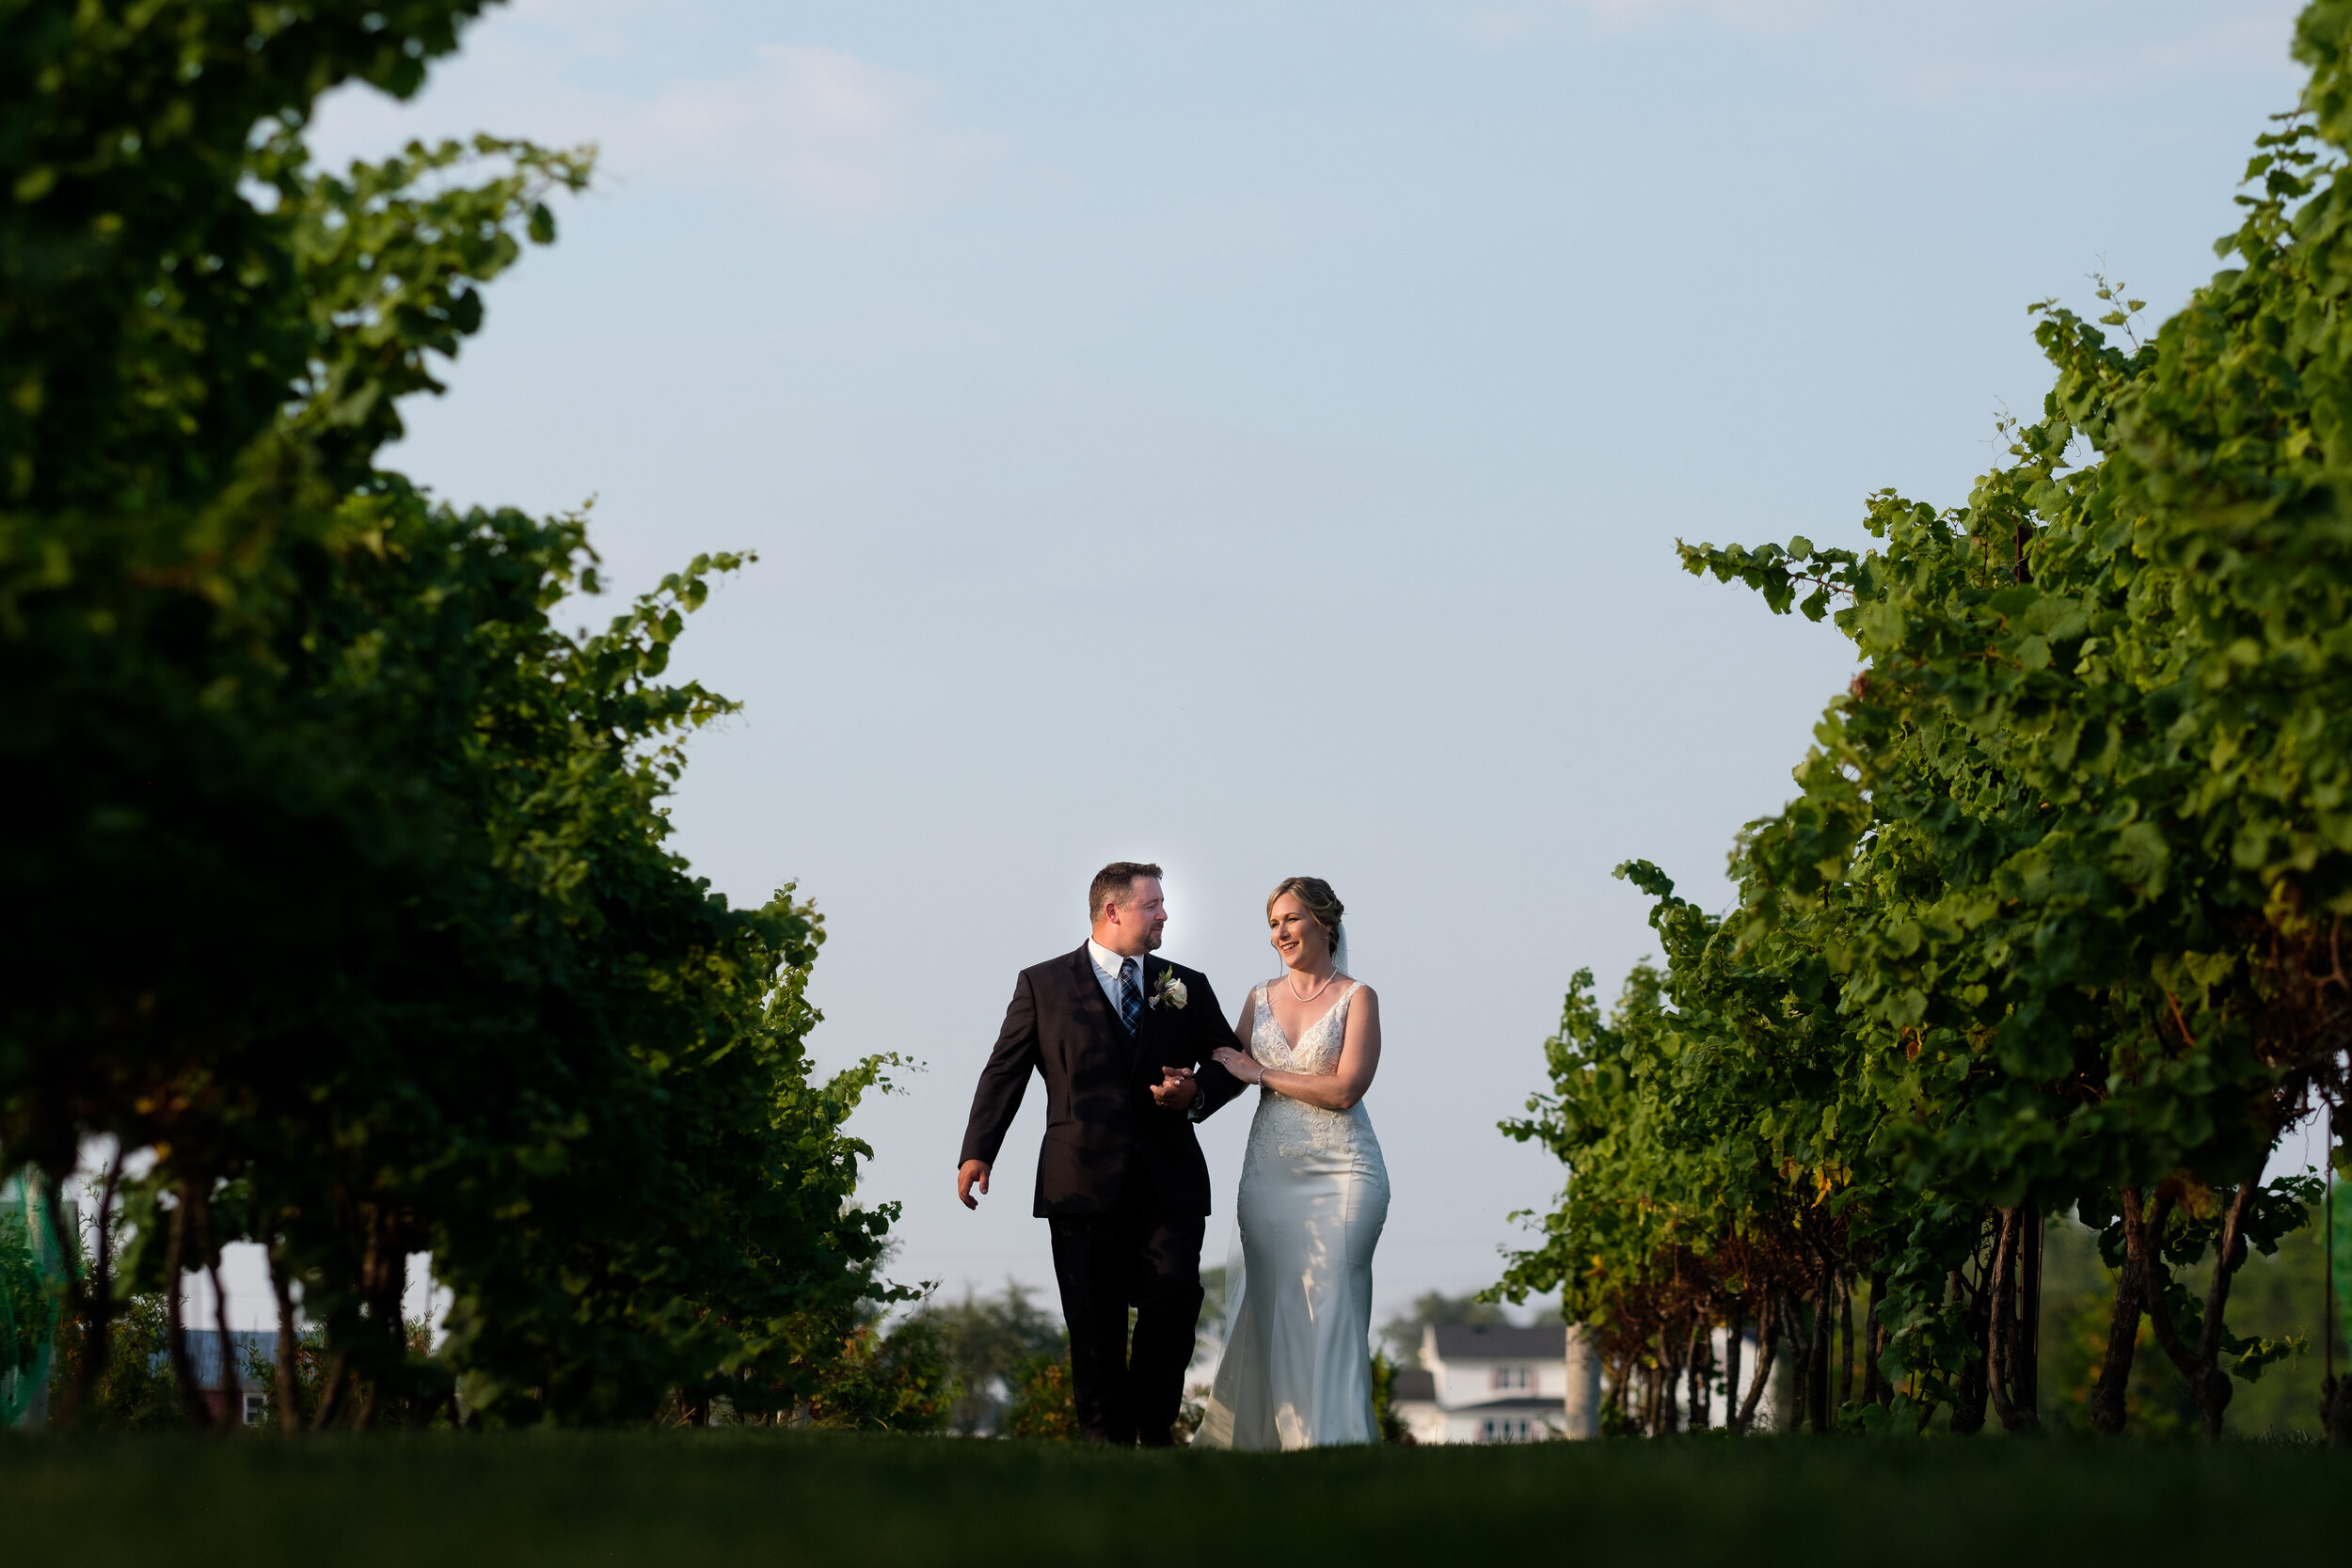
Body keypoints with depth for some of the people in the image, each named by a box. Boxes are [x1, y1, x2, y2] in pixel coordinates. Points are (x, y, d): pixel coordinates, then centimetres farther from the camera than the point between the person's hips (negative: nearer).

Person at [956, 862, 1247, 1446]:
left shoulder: (1187, 987, 16)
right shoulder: (1043, 985, 8)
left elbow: (1229, 1064, 21)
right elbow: (1005, 1071, 5)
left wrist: (1196, 1094, -2)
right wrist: (977, 1152, -6)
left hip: (1169, 1183, 2)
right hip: (1084, 1182, -2)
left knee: (1175, 1299, -13)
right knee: (1094, 1326, -1)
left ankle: (1152, 1431, 3)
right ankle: (1109, 1444, 6)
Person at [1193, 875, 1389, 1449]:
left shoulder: (1357, 998, 0)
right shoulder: (1261, 999, 14)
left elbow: (1344, 1089, -11)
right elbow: (1228, 1076, 16)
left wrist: (1262, 1074, -7)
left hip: (1341, 1168, -4)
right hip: (1270, 1170, 4)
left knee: (1332, 1307, -10)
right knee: (1272, 1309, 0)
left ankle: (1336, 1439, -8)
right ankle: (1275, 1436, 6)